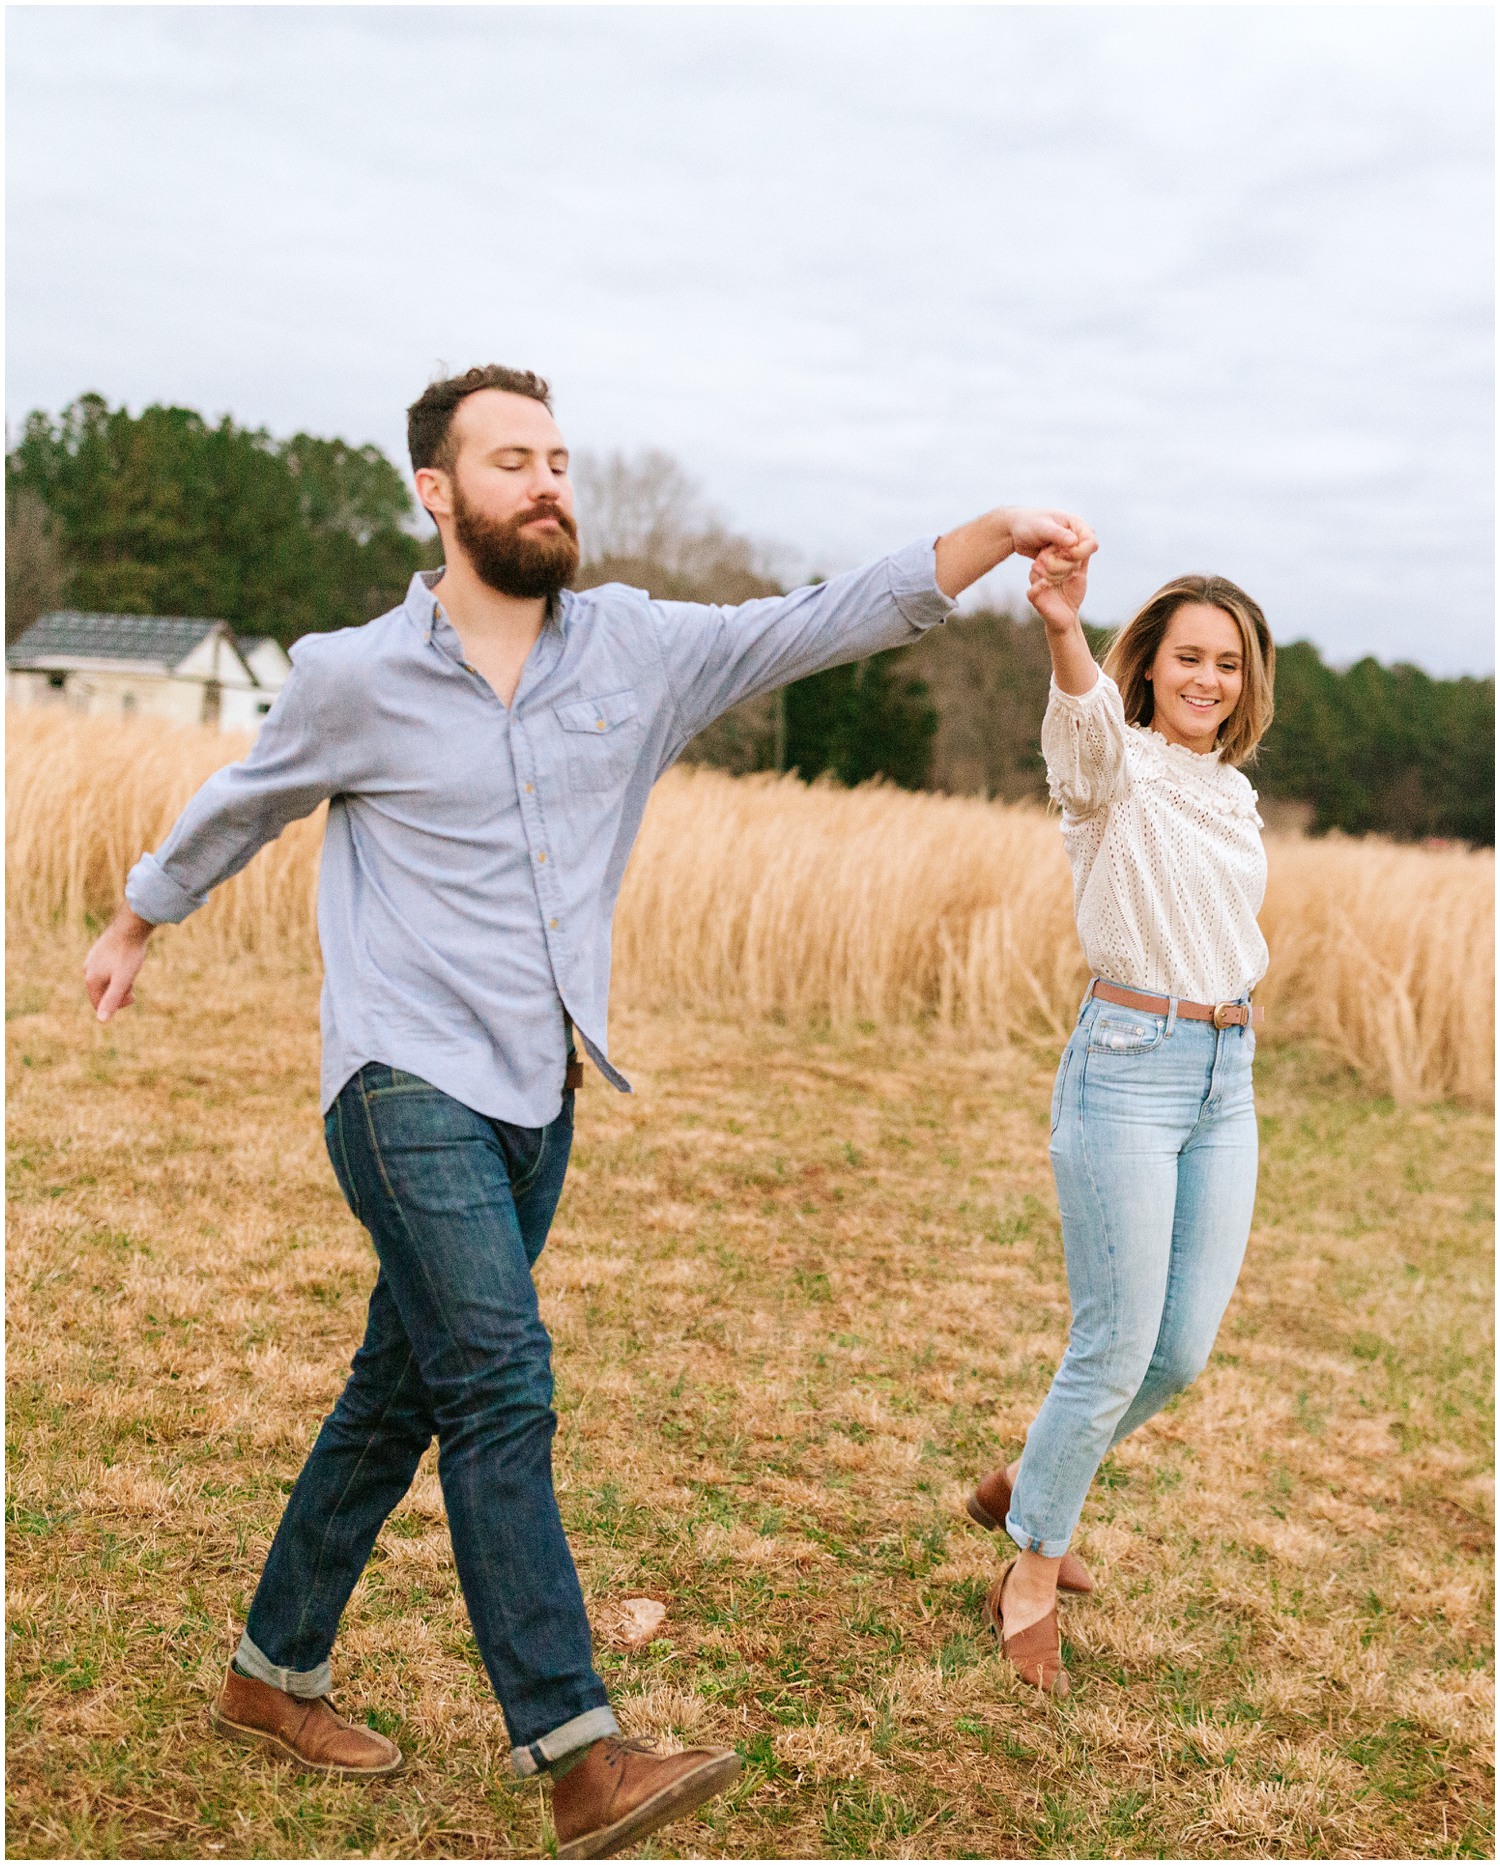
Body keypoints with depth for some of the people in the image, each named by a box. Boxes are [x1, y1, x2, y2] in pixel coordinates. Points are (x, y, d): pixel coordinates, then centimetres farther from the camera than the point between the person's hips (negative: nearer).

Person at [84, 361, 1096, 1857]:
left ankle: (275, 1673, 30)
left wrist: (997, 536, -13)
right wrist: (135, 922, 28)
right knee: (502, 1394, -15)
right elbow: (241, 806, 15)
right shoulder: (354, 677, -3)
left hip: (536, 1101, 5)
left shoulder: (634, 649, 4)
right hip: (409, 1087, -4)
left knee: (398, 1397, 13)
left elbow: (828, 621, -2)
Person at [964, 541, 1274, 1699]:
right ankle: (1032, 1575, 17)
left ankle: (1029, 1489, 32)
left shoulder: (1235, 795, 15)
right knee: (1117, 1348, -4)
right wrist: (1065, 634, -54)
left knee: (1185, 1350, 8)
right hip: (1128, 1066, -7)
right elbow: (1086, 723, -33)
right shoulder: (1113, 768, -8)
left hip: (1227, 1078, 7)